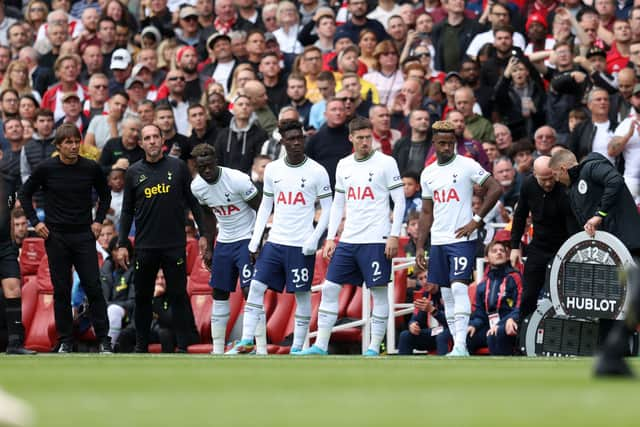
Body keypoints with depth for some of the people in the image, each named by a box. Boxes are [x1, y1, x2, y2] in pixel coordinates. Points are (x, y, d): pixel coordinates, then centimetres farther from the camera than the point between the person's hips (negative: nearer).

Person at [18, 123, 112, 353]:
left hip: (84, 235, 0)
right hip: (56, 237, 0)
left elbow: (105, 194, 15)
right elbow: (25, 194, 8)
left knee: (94, 288, -4)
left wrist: (98, 220, 5)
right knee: (61, 291, 3)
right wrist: (35, 222, 1)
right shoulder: (46, 168, -4)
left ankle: (103, 340, 1)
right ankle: (65, 341, 10)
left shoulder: (91, 168, -1)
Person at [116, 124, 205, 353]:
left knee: (178, 295, -1)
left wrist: (203, 233, 1)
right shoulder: (134, 172, 6)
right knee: (143, 297, 7)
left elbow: (193, 201, 7)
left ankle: (183, 346, 3)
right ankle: (141, 346, 15)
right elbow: (127, 211, 10)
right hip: (145, 246, 2)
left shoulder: (177, 167, 2)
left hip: (175, 245, -2)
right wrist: (122, 245, 5)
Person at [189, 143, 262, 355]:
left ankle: (262, 348, -13)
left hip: (247, 240, -7)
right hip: (223, 242, 7)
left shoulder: (238, 180, -22)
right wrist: (209, 248, 15)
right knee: (219, 294, 8)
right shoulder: (197, 186, -3)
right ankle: (218, 350, 15)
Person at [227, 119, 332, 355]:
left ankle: (297, 348, 8)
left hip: (302, 245, -4)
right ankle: (247, 341, -2)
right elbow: (265, 205, 14)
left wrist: (314, 238, -13)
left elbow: (327, 209, -1)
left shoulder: (317, 171, -5)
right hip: (275, 241, 4)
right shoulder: (272, 169, 6)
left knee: (302, 294, 1)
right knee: (256, 286, -4)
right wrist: (255, 240, 6)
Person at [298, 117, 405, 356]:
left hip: (376, 240, -5)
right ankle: (321, 346, 3)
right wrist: (330, 238, 11)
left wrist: (394, 236, -11)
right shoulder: (344, 166, 12)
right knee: (329, 288, 0)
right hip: (348, 239, 5)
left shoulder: (386, 163, -3)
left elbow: (399, 201, -4)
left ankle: (374, 348, 4)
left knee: (379, 292, -2)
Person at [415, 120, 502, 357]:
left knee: (459, 287, -17)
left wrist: (476, 220, -12)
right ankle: (458, 348, 11)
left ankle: (460, 345, -19)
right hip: (438, 240, 6)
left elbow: (495, 189, -9)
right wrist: (420, 247, 12)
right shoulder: (428, 173, 13)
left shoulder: (467, 166, -5)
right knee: (446, 294, 6)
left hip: (462, 239, -6)